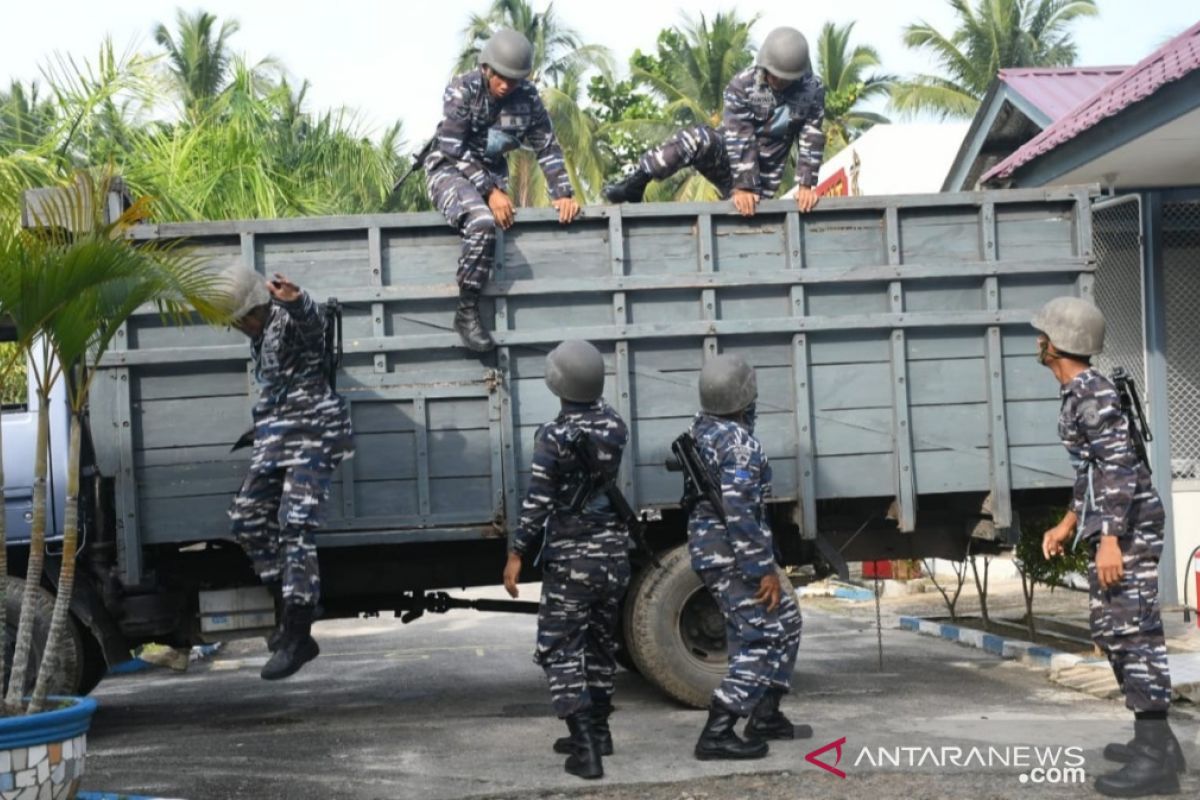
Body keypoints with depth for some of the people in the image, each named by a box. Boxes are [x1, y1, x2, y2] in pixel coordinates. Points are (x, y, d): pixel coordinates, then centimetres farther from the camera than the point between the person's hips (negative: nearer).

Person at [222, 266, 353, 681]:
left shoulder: (290, 318, -11)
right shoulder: (260, 335, 17)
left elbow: (310, 317, -36)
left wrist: (294, 300, -58)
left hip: (312, 432, -10)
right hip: (272, 437, 10)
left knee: (294, 526, -17)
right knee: (247, 519, 8)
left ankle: (297, 637, -15)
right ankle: (292, 614, 17)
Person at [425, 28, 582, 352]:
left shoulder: (528, 98, -4)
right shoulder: (462, 90, -16)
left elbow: (547, 147, 1)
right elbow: (454, 149, -21)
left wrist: (563, 193, -13)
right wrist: (490, 192, -29)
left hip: (493, 176, 7)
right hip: (449, 170, -7)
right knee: (482, 223, -32)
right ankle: (466, 313, -24)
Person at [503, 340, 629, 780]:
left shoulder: (553, 435, -16)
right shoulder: (615, 425, 1)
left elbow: (538, 501, -17)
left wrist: (517, 553, -11)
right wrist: (590, 398, 33)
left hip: (570, 557, -6)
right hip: (613, 551, 6)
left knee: (560, 650, -1)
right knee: (601, 643, 19)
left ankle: (585, 745, -12)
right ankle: (596, 730, 30)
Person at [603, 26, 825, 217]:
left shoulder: (812, 91, -9)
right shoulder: (742, 86, -16)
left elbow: (812, 141, -12)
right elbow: (740, 139, -24)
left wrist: (806, 184, -23)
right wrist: (742, 186, -32)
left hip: (762, 178, 2)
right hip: (727, 158, -2)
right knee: (700, 139, -34)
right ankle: (634, 183, -28)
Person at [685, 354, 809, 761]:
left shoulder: (703, 426, 6)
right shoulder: (739, 443, -21)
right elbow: (739, 513, -26)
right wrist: (764, 570, -22)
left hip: (711, 547, 10)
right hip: (732, 555, -10)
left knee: (784, 622, 20)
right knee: (758, 640, -6)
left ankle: (765, 716, 24)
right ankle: (717, 733, -8)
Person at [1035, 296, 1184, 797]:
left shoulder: (1091, 392, -15)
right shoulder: (1082, 393, 16)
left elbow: (1120, 465, -23)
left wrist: (1109, 539, -27)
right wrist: (1068, 525, 27)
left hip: (1126, 528, -11)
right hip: (1112, 528, 11)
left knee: (1131, 632, -10)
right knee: (1113, 630, 15)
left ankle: (1155, 760, -8)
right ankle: (1154, 738, 23)